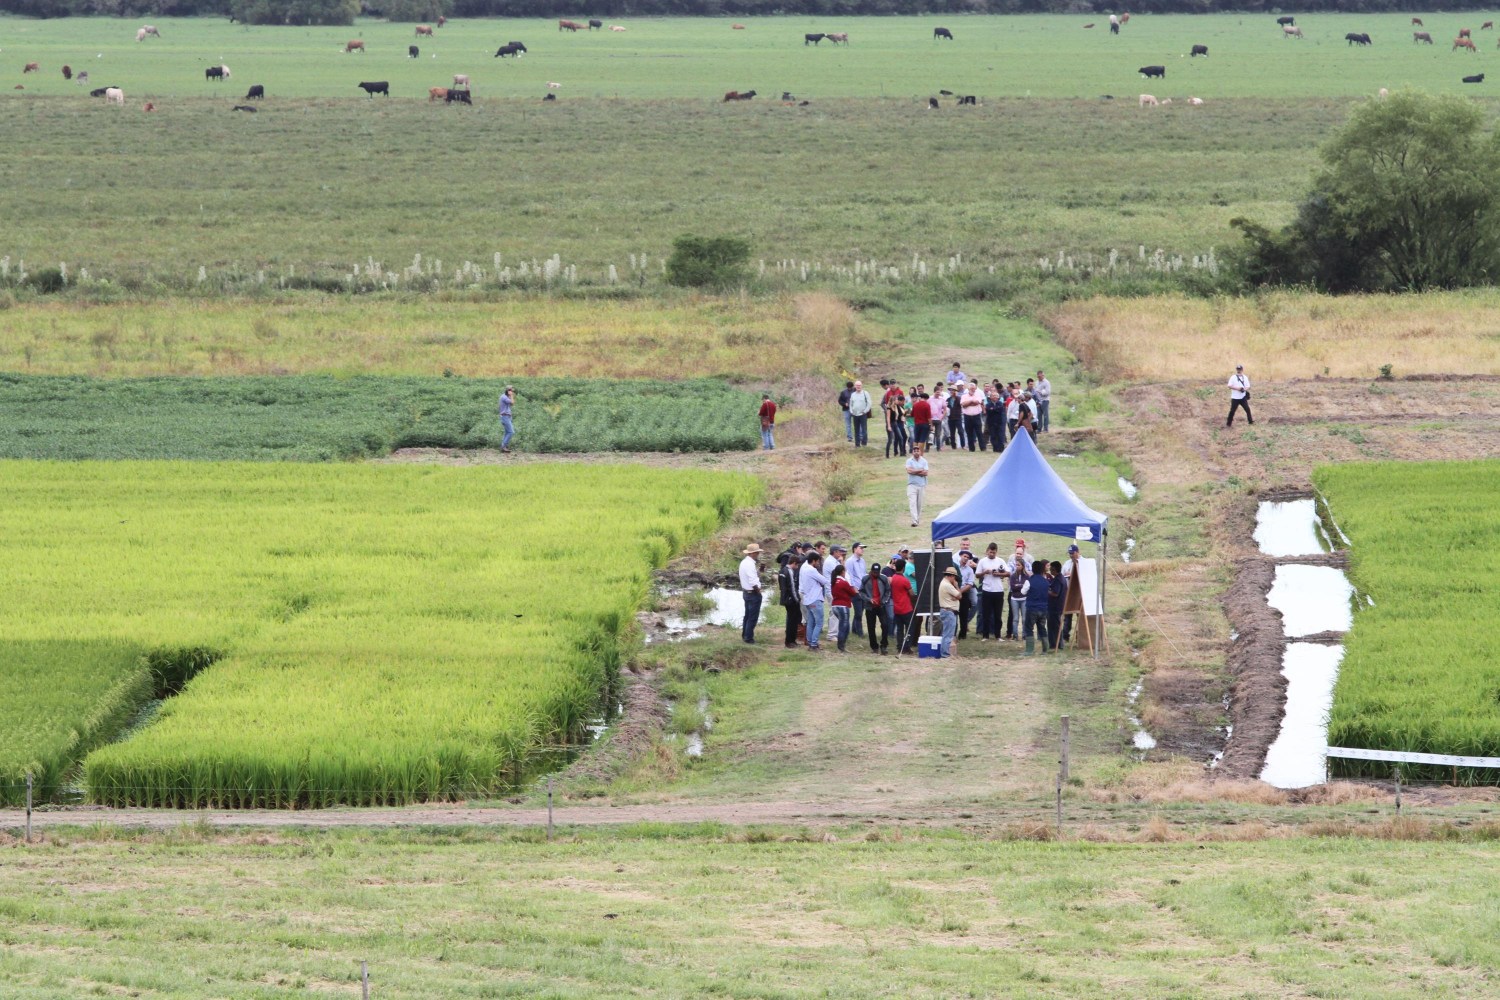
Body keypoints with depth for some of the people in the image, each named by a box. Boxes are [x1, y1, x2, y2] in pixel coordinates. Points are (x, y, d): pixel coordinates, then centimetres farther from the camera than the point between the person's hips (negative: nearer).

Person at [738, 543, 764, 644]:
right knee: (753, 617, -1)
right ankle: (749, 638, 4)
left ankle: (745, 635, 31)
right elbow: (753, 582, -27)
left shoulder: (744, 562, 8)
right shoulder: (750, 564, -22)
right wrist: (758, 590, -13)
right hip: (753, 593, -10)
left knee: (748, 615, 21)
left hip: (746, 592, 10)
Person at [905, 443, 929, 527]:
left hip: (921, 485, 2)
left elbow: (925, 473, -6)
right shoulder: (909, 461, 2)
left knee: (920, 504, 7)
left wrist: (914, 471, -12)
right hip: (912, 485, -2)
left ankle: (918, 520, 18)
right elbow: (909, 470, -15)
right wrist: (920, 470, -10)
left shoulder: (924, 461, 6)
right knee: (912, 503, -15)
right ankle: (914, 521, -24)